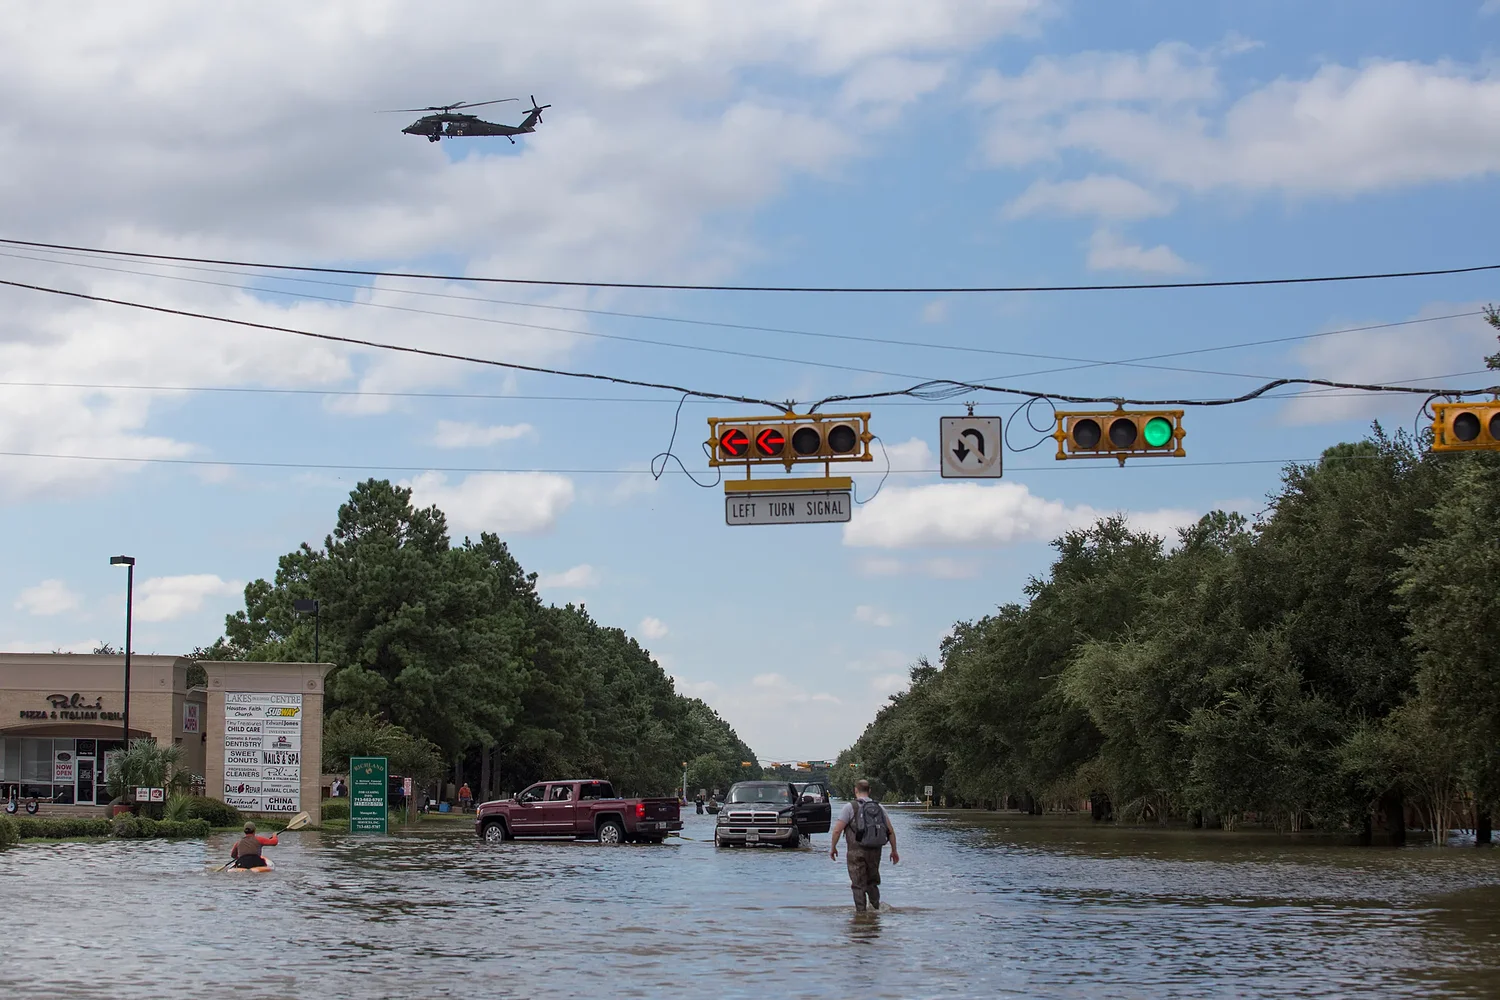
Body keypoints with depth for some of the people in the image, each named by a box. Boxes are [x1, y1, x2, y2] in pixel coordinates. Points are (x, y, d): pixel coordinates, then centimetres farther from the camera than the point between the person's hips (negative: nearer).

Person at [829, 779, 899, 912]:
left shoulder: (850, 807, -5)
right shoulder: (879, 807, 8)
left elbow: (837, 830, -10)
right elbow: (891, 831, 6)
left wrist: (833, 847, 3)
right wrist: (894, 851, 13)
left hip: (857, 851, -4)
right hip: (875, 851, 4)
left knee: (858, 884, 2)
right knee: (872, 881, 20)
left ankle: (860, 911, -1)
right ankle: (875, 906, 14)